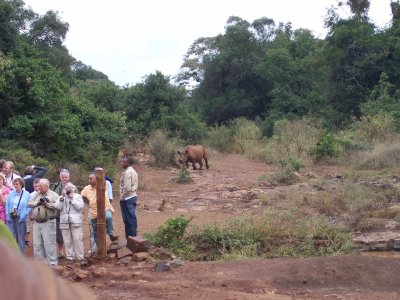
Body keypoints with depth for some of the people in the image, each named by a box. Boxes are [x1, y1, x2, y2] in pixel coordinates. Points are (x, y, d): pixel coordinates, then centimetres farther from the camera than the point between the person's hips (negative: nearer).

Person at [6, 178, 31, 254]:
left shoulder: (27, 194, -1)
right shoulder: (11, 193, 6)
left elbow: (29, 207, -1)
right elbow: (7, 205, 9)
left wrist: (24, 216, -10)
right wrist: (8, 215, -2)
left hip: (20, 219, -2)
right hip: (11, 218, 2)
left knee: (21, 238, 5)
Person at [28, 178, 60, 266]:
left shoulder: (53, 195, -3)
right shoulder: (36, 194, 14)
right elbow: (29, 204, 7)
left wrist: (46, 203, -17)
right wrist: (38, 202, -9)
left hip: (48, 222, -6)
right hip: (37, 223, 6)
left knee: (49, 244, -6)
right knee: (37, 244, 11)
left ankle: (52, 263, 0)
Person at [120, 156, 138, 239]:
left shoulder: (127, 172, -17)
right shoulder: (133, 171, 13)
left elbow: (127, 188, -22)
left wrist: (122, 197, -11)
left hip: (127, 198, -10)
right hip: (133, 196, 10)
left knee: (129, 219, -4)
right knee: (132, 218, 12)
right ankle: (133, 237, 18)